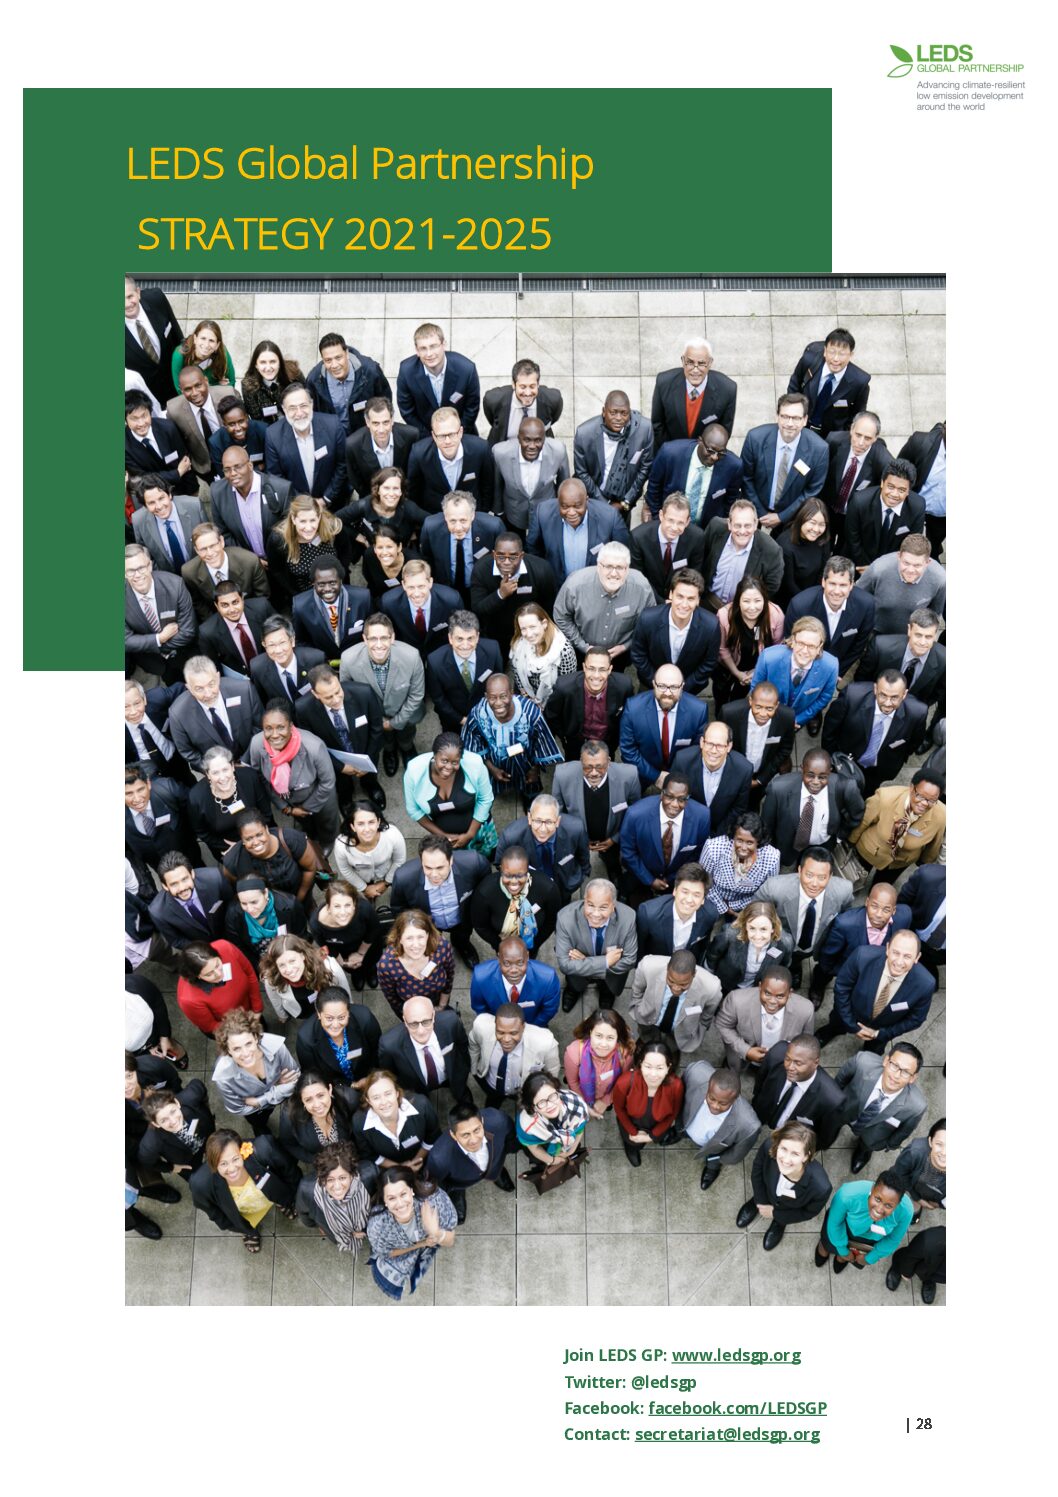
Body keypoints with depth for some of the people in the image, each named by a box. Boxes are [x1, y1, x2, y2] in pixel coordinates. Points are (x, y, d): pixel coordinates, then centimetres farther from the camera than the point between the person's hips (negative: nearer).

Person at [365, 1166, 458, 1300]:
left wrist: (436, 1233, -48)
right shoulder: (377, 1225, -41)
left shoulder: (434, 1197, -44)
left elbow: (450, 1241, -27)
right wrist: (419, 1244, -27)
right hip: (399, 1251, -2)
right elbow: (387, 1253, -16)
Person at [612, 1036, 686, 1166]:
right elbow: (619, 1108, -15)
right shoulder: (625, 1082, -40)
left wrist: (652, 1135, -8)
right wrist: (633, 1132, -6)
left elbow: (673, 1114, -13)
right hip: (632, 1120, -1)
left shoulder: (675, 1085, -38)